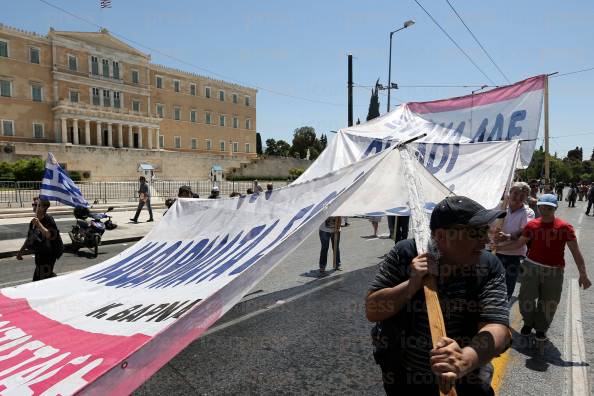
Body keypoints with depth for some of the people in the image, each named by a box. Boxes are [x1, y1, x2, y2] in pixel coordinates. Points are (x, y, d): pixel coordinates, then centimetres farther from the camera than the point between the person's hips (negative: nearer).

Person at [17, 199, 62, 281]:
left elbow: (50, 236, -32)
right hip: (39, 254, 9)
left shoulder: (48, 220, -17)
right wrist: (21, 251, 24)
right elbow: (29, 238, 21)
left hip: (48, 254, -9)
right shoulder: (33, 222, 8)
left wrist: (39, 224, -39)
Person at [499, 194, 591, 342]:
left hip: (554, 271, -1)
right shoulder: (532, 225, -3)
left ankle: (541, 328, 35)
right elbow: (518, 243, 4)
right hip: (531, 267, 1)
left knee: (548, 303, 11)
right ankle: (528, 323, 34)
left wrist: (583, 274, -11)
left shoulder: (565, 227, -9)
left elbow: (575, 251, -8)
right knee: (525, 298, 7)